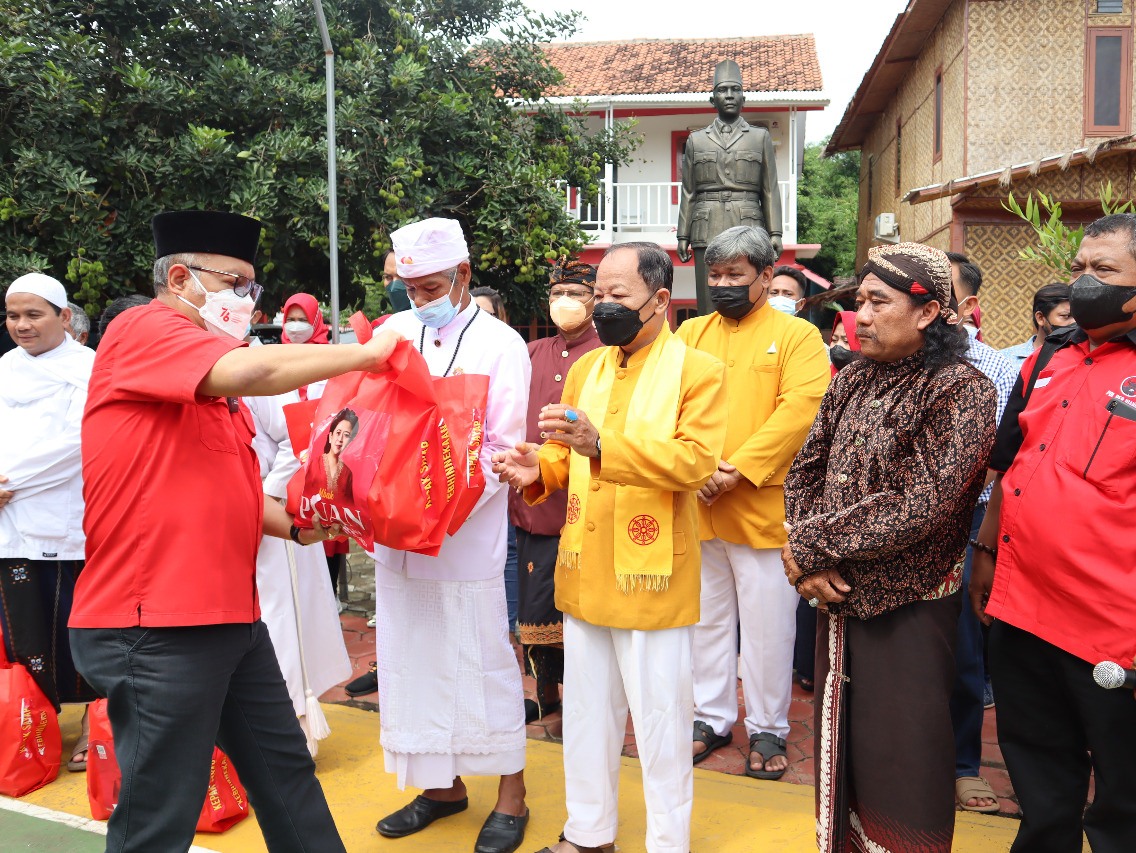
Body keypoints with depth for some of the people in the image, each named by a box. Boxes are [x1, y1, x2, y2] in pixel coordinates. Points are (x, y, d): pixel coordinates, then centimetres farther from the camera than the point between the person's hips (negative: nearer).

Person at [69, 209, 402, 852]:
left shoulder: (215, 388, 17)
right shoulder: (142, 330, -10)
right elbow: (249, 370, -28)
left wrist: (294, 525, 5)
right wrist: (366, 354, -16)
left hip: (232, 615, 9)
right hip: (159, 627, -9)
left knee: (286, 770, 18)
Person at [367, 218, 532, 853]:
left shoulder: (501, 344, -4)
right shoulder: (393, 333, 9)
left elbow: (503, 450, -7)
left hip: (469, 538, -5)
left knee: (484, 663, 3)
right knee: (412, 658, 13)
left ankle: (512, 795, 21)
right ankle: (443, 785, 32)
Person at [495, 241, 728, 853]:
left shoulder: (698, 371, -8)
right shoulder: (585, 369, 11)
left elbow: (696, 461, -21)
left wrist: (601, 444, -31)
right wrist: (540, 469, -8)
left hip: (653, 574, -6)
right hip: (584, 571, 6)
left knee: (660, 720, 5)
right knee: (586, 711, 17)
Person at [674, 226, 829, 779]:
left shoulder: (797, 335, 0)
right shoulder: (691, 333, 12)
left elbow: (800, 410, -12)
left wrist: (738, 470, -18)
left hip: (762, 505, -4)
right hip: (694, 506, 4)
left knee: (767, 624, 4)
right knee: (706, 617, 14)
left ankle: (767, 729, 21)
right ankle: (711, 718, 29)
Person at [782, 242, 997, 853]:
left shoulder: (961, 391, -14)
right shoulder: (853, 380, 6)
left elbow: (919, 508, -22)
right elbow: (804, 471, 5)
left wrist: (809, 545, -18)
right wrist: (805, 562, -11)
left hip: (908, 608, -6)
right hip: (838, 597, 6)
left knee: (900, 763, 6)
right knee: (841, 745, 18)